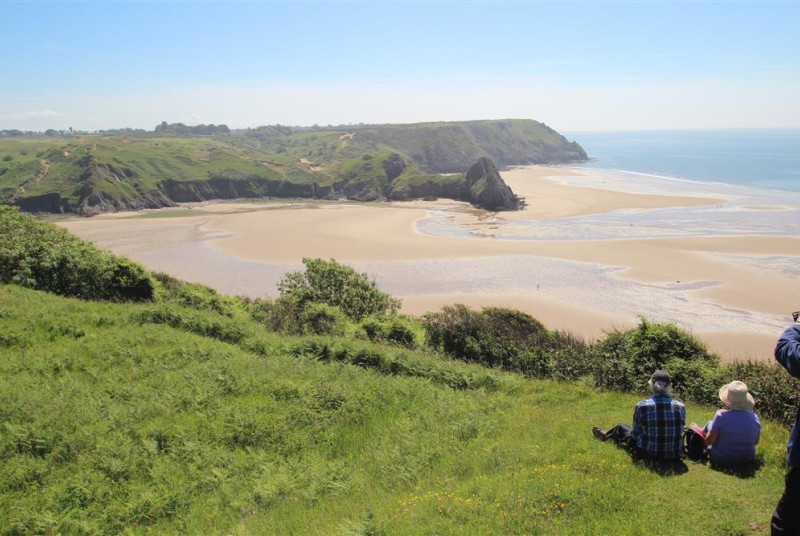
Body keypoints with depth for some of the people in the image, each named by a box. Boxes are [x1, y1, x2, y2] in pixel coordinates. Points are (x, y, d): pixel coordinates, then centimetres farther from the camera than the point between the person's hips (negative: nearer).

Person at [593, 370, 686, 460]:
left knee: (621, 426, 27)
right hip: (675, 455, 3)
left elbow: (635, 434, -7)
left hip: (648, 454, -3)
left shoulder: (642, 406, -19)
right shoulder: (680, 406, -12)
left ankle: (605, 436, 59)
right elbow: (679, 432, 3)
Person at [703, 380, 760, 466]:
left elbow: (709, 441, -20)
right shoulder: (754, 418, -16)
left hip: (721, 460, -4)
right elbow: (756, 441, 1)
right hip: (747, 459, 4)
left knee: (710, 424, 19)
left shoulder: (721, 416, -28)